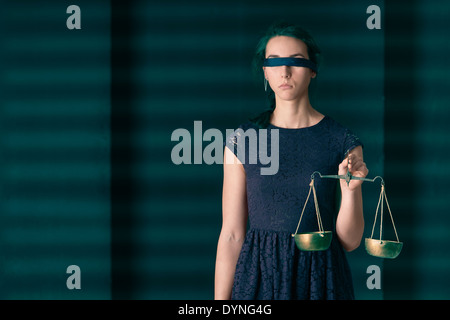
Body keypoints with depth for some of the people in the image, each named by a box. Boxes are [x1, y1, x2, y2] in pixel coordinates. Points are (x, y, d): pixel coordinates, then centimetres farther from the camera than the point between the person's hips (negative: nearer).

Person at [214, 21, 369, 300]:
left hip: (321, 278, 0)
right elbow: (232, 235, -1)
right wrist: (221, 301, -6)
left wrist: (350, 190, -18)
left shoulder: (344, 143, -2)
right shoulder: (243, 140, -1)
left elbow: (350, 241, -1)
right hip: (259, 275, 0)